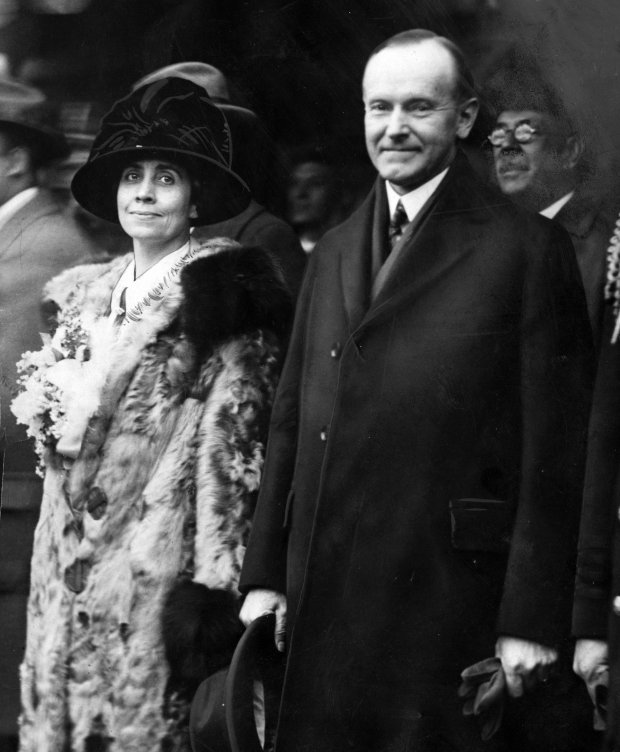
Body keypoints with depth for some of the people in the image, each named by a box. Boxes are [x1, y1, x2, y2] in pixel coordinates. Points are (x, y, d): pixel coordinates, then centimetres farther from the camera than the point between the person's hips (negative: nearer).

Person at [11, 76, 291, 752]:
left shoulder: (217, 300, -5)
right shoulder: (86, 297, 15)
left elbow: (228, 451, -10)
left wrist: (211, 588, -15)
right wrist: (55, 419, -2)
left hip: (156, 566, -6)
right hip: (66, 565, 6)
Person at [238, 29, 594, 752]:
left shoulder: (525, 248, -5)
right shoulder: (332, 254, 15)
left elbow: (554, 452, -8)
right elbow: (290, 422, 16)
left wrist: (532, 619, -11)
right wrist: (264, 575, 10)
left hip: (447, 604, -5)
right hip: (321, 607, 5)